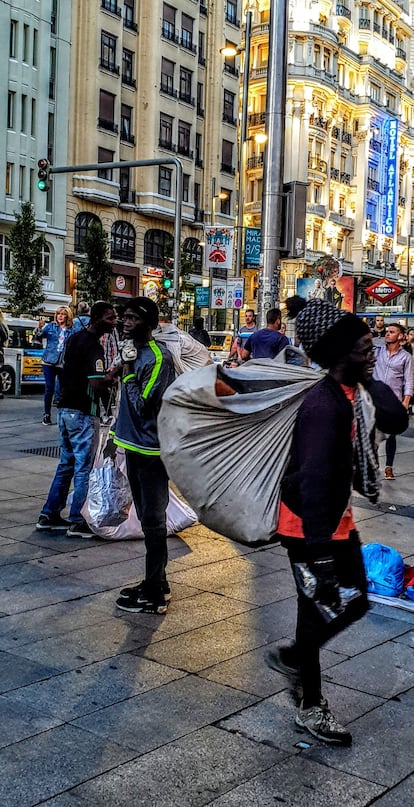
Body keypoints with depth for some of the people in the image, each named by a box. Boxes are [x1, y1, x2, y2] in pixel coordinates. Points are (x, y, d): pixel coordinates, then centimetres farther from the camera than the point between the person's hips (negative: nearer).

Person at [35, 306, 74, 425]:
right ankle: (47, 414, 8)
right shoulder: (50, 326, 4)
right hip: (49, 362, -1)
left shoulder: (71, 331, 4)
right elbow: (39, 336, -8)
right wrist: (40, 329, -29)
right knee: (49, 388, -1)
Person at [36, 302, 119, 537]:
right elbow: (96, 384, -26)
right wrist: (117, 369, -16)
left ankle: (49, 515, 20)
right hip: (83, 413, -9)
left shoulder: (75, 338, 12)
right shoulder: (94, 347, -18)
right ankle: (76, 522, 3)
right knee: (83, 468, -1)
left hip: (66, 409, 9)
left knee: (66, 464, 16)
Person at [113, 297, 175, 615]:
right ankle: (156, 583, 29)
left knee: (153, 521, -2)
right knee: (148, 519, 17)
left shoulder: (157, 357, -17)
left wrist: (128, 371, -16)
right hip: (136, 446, 10)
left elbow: (141, 405, -21)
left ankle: (155, 595, 6)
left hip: (151, 450, -9)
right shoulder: (136, 351, 11)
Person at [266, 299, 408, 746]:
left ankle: (291, 657, 37)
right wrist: (318, 546, -32)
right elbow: (313, 479, -31)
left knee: (354, 600, 18)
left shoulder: (355, 391, 3)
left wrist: (369, 379, -7)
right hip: (308, 524, -9)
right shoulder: (323, 405, -27)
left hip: (337, 518, 9)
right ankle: (311, 708, 24)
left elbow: (396, 420, -5)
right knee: (319, 607, 4)